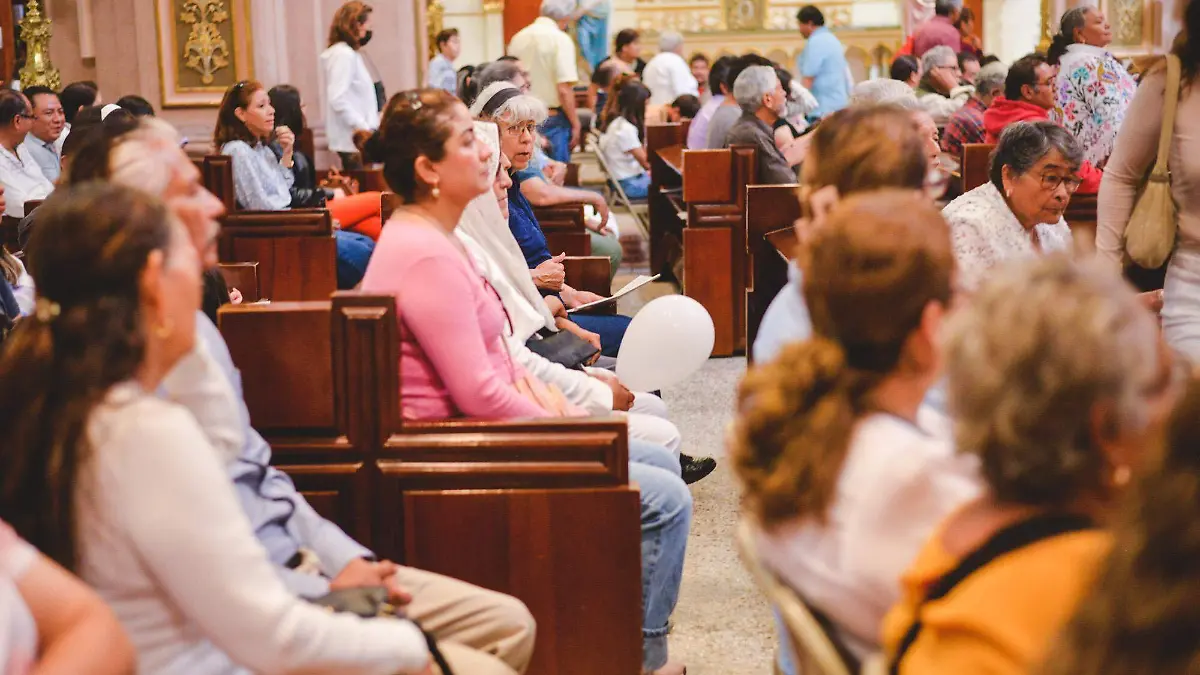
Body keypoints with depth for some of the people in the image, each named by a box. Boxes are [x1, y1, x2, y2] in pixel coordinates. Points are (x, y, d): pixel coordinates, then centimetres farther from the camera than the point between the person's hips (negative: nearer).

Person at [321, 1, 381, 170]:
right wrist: (363, 127, -18)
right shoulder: (343, 54, -14)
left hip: (357, 137, 10)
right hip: (354, 138, -10)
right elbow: (338, 100, -22)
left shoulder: (349, 52, 15)